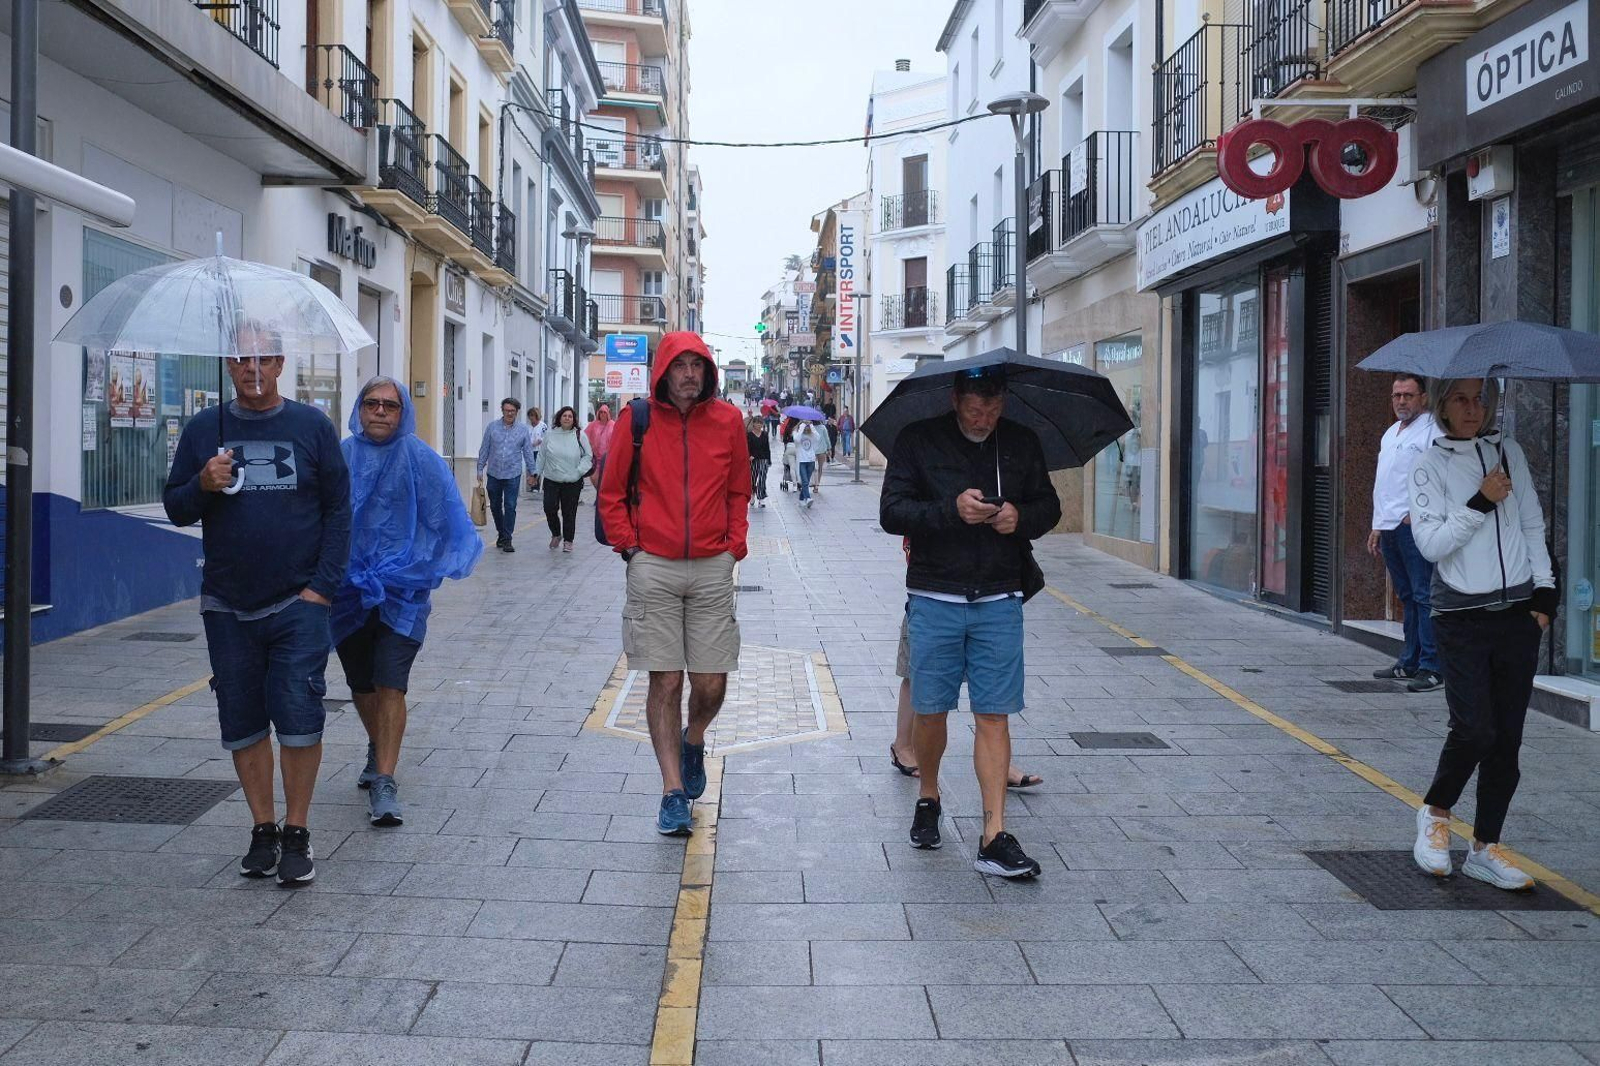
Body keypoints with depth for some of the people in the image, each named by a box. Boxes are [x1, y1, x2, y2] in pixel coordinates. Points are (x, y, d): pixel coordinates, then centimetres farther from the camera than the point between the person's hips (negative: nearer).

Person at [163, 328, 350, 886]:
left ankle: (297, 833, 8)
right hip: (228, 607, 3)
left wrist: (322, 585, -8)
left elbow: (338, 508, 1)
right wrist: (202, 486, -13)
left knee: (299, 720, -4)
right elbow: (175, 507, 10)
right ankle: (263, 828, 21)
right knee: (243, 725, 8)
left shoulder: (311, 425, 2)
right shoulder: (203, 429, 7)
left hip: (298, 605, -2)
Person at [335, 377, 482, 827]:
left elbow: (443, 525, -3)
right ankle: (378, 751, 42)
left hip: (401, 592, -3)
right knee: (361, 684, 17)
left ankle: (384, 781, -7)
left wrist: (401, 573, -7)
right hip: (347, 590, 3)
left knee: (390, 684, -12)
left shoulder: (421, 460, -4)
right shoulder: (341, 456, 2)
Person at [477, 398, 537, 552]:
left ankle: (507, 539, -2)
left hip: (512, 475, -2)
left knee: (510, 507, -7)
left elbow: (528, 453, 7)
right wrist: (480, 470, 3)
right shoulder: (492, 427, 2)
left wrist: (531, 473, 7)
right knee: (495, 506, 11)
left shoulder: (523, 430, 2)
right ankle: (501, 533, 30)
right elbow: (484, 450, 5)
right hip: (494, 474, 2)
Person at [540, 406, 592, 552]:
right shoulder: (550, 434, 5)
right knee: (549, 508, -4)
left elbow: (587, 456, 3)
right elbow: (542, 455, 12)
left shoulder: (579, 436, 0)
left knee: (569, 512, 3)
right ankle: (556, 535, 20)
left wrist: (579, 471, -10)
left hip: (572, 482, -1)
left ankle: (568, 540, 16)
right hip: (551, 480, 2)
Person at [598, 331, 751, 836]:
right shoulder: (638, 420, -1)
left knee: (711, 685, 2)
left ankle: (693, 741, 35)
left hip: (713, 569, 1)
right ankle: (673, 792, 8)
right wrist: (629, 546, -1)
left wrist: (735, 544, 5)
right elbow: (611, 494, 7)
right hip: (654, 568, -1)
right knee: (665, 682, 0)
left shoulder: (727, 420, 4)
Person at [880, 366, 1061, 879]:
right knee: (931, 711, 7)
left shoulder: (1022, 443, 7)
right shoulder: (918, 441, -2)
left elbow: (1049, 506, 16)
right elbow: (891, 512, -8)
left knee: (993, 716, -1)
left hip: (998, 601, 1)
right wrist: (951, 509, -22)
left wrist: (1022, 517, -7)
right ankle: (928, 798, 34)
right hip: (934, 600, -1)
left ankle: (994, 836, 1)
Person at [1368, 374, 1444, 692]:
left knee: (1424, 597, -9)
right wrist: (1377, 526, 23)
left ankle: (1431, 667, -9)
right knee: (1406, 597, 13)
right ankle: (1409, 663, 18)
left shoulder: (1432, 430, -6)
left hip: (1415, 525, -8)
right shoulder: (1390, 433, 21)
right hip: (1389, 526, 8)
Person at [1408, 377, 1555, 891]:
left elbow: (1533, 525, 14)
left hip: (1518, 614, 4)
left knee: (1507, 736, 4)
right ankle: (1435, 813, 15)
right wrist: (1480, 503, -17)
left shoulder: (1508, 451, 11)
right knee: (1474, 728, -12)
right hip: (1462, 617, -4)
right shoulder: (1431, 464, 0)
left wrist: (1545, 589, 6)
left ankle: (1485, 848, 14)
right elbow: (1430, 543, -9)